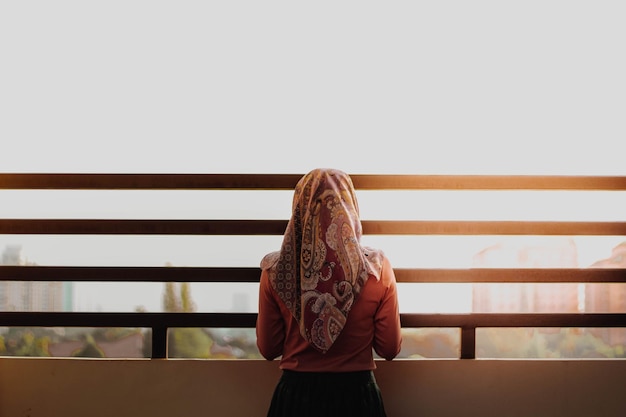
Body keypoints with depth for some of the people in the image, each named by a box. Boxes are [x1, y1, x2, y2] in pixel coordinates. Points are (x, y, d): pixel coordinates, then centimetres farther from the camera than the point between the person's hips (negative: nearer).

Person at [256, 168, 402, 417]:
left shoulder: (275, 271, -11)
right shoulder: (377, 267, -13)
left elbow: (267, 349, -2)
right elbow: (390, 349, -5)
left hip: (295, 396, 0)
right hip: (356, 396, 0)